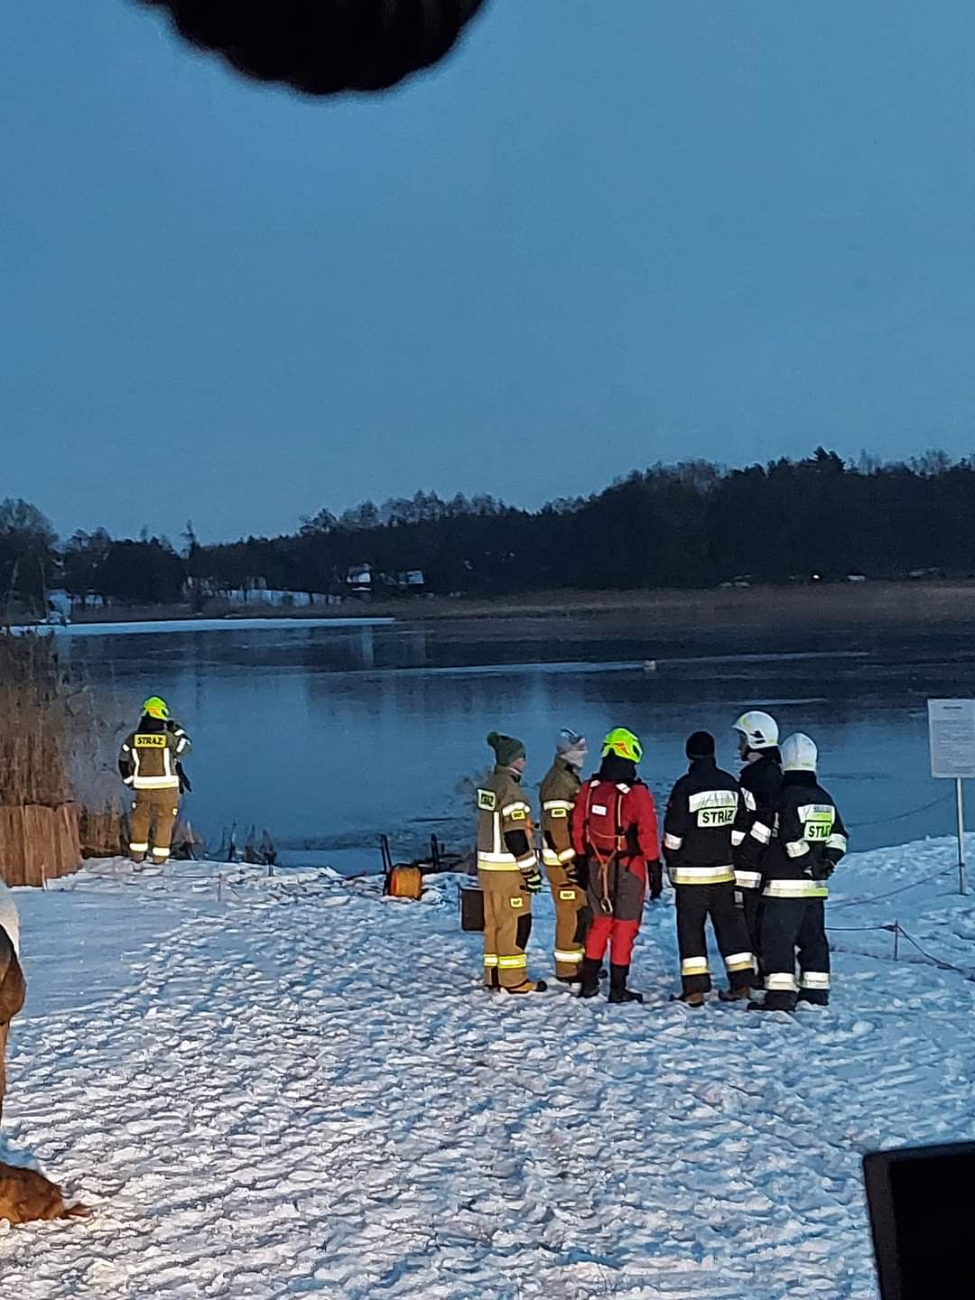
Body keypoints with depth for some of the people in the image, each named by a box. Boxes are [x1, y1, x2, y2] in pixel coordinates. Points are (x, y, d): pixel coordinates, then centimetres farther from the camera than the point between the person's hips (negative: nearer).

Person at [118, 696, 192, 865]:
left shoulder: (134, 738, -4)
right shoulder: (168, 737, -13)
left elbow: (123, 761, 7)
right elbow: (186, 748, 4)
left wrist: (130, 780, 20)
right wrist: (177, 731, 13)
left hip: (142, 788, 2)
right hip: (166, 787, -2)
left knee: (140, 818, 16)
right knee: (164, 820, 9)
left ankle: (137, 853, 18)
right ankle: (160, 855, 11)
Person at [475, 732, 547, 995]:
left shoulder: (487, 786, 12)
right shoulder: (510, 789, -18)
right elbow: (516, 834, -21)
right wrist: (530, 869, -17)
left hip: (487, 864, 9)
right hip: (508, 868, -9)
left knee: (494, 921, 14)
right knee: (515, 922, -3)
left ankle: (493, 975, 20)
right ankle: (514, 979, 1)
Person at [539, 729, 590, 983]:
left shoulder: (572, 779, 18)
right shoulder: (557, 781, -15)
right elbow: (556, 826, -22)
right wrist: (568, 861, -24)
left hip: (577, 856, 10)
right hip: (563, 860, -10)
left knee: (583, 911, 15)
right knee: (571, 912, -7)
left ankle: (580, 962, 24)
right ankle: (567, 969, -1)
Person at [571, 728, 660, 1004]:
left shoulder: (588, 789, -1)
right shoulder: (637, 793, -17)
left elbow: (578, 828, 7)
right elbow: (647, 833, -14)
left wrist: (583, 859, 17)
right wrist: (655, 865, -5)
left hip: (597, 865, 5)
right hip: (629, 867, -5)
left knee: (600, 921, 17)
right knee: (625, 924, 4)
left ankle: (589, 982, 19)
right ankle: (618, 988, 5)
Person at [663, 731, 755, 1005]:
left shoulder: (686, 786, -12)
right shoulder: (731, 784, 5)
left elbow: (673, 832, -9)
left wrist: (671, 860, 5)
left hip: (691, 871, -5)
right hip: (726, 869, 5)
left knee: (690, 926, 1)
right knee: (729, 923, 13)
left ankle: (695, 988, -3)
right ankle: (742, 981, 12)